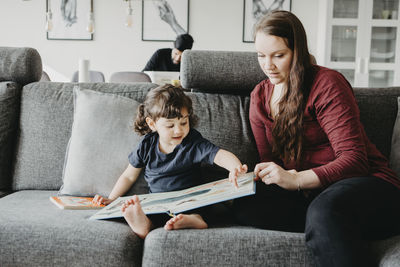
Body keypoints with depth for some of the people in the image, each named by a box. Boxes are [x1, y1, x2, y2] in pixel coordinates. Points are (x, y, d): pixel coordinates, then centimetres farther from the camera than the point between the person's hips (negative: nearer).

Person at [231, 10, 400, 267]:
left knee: (323, 210, -41)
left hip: (364, 182, -6)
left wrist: (296, 179, -29)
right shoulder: (259, 97, 11)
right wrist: (256, 175, -12)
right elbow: (269, 159, 13)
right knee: (245, 206, -23)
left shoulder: (326, 84, -9)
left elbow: (354, 159, -15)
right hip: (309, 195, 7)